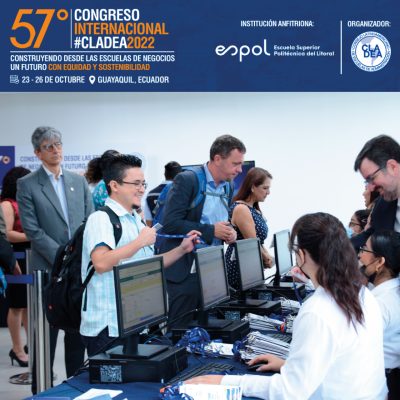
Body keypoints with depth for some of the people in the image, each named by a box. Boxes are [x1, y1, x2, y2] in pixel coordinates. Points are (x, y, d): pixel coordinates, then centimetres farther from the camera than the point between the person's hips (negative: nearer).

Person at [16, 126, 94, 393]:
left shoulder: (79, 181, 10)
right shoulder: (27, 185, -2)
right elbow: (33, 230, -9)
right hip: (48, 270, -4)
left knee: (78, 331, 11)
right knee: (46, 333, 3)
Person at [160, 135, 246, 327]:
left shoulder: (227, 187, 10)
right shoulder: (187, 180, -12)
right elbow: (170, 223, -20)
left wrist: (229, 233, -1)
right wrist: (211, 231, -20)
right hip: (185, 273, -7)